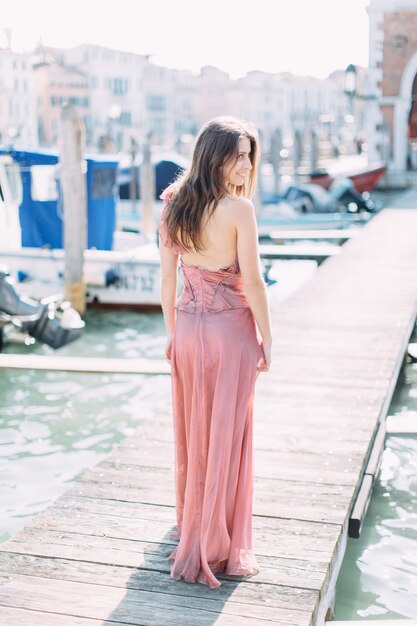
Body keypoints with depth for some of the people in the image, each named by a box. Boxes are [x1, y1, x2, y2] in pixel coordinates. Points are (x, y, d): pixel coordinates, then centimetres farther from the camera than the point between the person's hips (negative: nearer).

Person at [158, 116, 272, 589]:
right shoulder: (238, 209, -16)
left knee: (192, 429, 19)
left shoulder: (173, 206, 1)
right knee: (226, 435, 3)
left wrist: (172, 331, 14)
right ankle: (218, 547, 13)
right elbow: (252, 281, -14)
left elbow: (167, 276, 5)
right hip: (232, 329, -6)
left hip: (188, 327, 6)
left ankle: (189, 523, 37)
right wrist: (266, 339, -4)